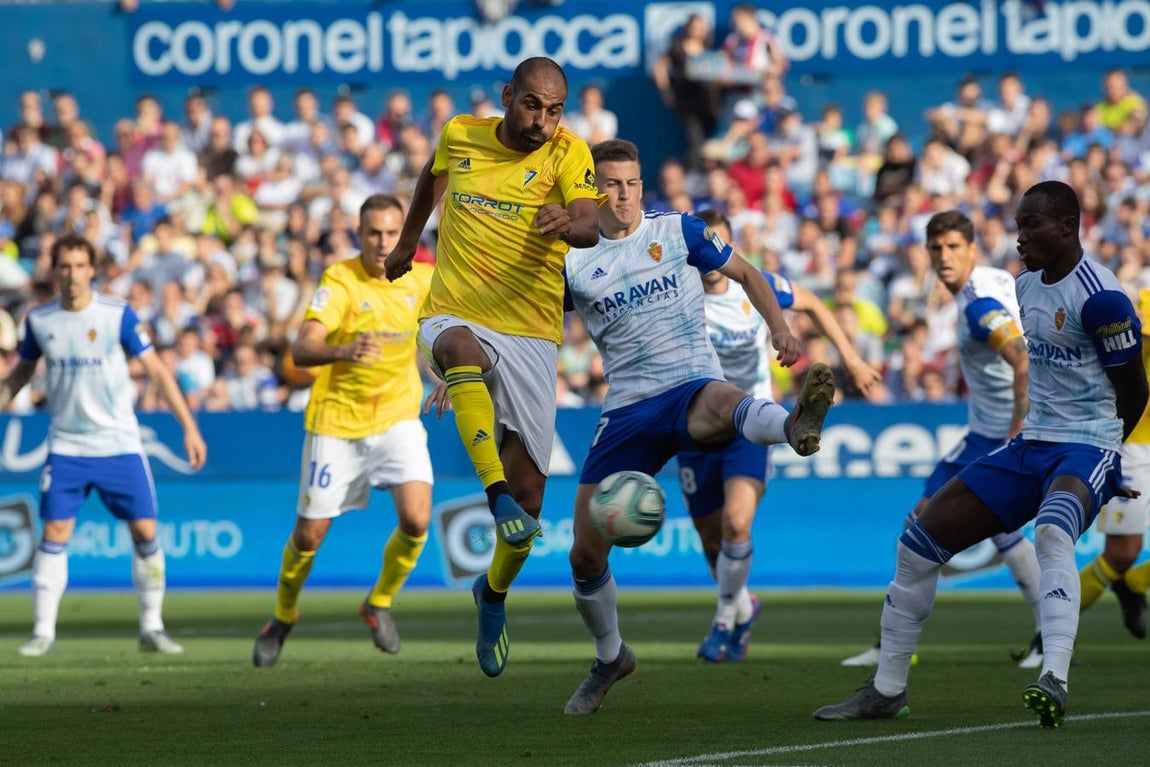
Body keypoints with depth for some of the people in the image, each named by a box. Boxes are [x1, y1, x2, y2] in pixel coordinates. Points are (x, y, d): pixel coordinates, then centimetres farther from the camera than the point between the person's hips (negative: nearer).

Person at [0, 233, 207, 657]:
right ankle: (43, 631, 1)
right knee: (54, 534, -7)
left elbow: (157, 371, -4)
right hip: (66, 445, 1)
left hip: (119, 443, -1)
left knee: (145, 531, -3)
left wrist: (189, 426, -8)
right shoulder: (39, 320, 0)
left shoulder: (118, 314, -7)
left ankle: (152, 627, 10)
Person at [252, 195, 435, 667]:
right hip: (337, 421, -3)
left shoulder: (419, 279, -3)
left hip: (398, 418, 3)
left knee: (416, 519, -18)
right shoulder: (340, 280, -17)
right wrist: (343, 351, -48)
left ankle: (380, 603, 9)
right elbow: (301, 350, -30)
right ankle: (283, 618, 31)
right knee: (310, 534, 3)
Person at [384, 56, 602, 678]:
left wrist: (567, 223, -46)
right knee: (465, 352, -40)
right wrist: (409, 239, 39)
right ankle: (497, 497, -49)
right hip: (454, 317, 0)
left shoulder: (567, 154, -5)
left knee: (528, 494, 0)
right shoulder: (460, 135, 3)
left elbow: (590, 227, -23)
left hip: (530, 333, 0)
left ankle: (493, 595, 30)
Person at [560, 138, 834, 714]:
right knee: (586, 554, 2)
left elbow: (744, 273, 14)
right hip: (628, 408, 3)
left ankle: (795, 427, -79)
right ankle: (609, 657, 28)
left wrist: (779, 326, -2)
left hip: (691, 387, -3)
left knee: (723, 404, -43)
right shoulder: (572, 262, 7)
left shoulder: (678, 231, 5)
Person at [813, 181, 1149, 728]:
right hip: (1031, 443, 9)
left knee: (1052, 532, -40)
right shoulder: (1027, 285, 11)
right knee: (922, 539, 3)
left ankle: (1055, 682, -49)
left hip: (1087, 447, -9)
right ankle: (886, 690, 14)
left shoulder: (1100, 299, -17)